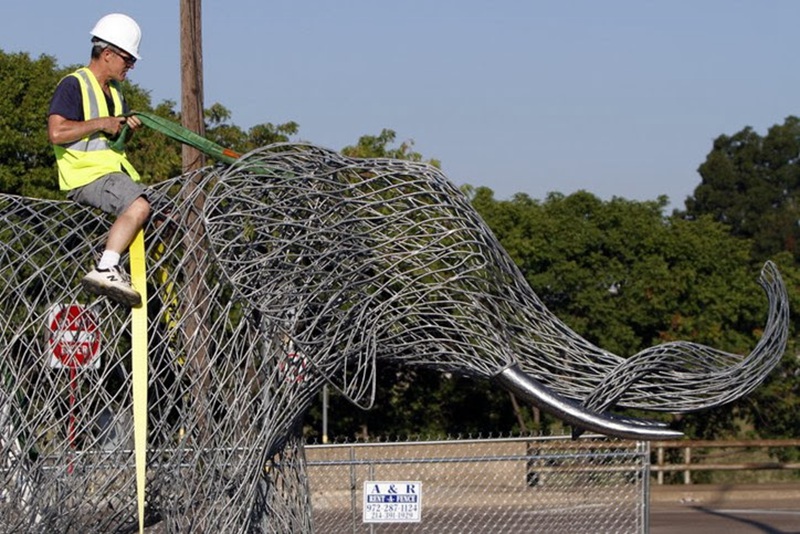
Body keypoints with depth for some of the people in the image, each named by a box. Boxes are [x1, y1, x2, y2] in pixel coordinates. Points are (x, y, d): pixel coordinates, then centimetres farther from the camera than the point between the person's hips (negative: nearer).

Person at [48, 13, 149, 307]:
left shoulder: (114, 92, 23)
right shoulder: (74, 85, -7)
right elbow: (56, 133, -20)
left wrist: (126, 127, 10)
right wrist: (101, 123, -16)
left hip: (116, 172, 10)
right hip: (87, 176, -10)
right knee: (138, 205, -34)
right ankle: (105, 270, -40)